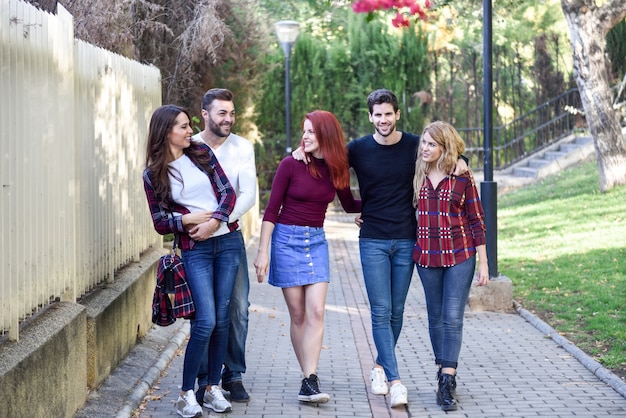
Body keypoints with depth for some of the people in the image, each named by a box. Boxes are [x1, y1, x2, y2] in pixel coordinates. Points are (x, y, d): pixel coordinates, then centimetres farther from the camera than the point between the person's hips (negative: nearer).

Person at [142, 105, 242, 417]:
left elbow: (228, 192, 1)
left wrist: (214, 222, -14)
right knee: (205, 321, -13)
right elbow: (160, 222, 1)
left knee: (222, 318, 4)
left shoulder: (201, 153, 6)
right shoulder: (153, 174, 0)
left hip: (227, 242, 3)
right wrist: (188, 219, -14)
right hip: (195, 250, -3)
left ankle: (214, 388, 15)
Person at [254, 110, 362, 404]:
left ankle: (309, 383, -13)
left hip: (316, 241, 3)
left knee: (316, 313, -9)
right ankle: (309, 377, 9)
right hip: (287, 239, -3)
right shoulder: (291, 164, -8)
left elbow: (349, 205, 20)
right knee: (298, 315, 1)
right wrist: (263, 252, -8)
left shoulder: (336, 169, 3)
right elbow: (272, 210, -5)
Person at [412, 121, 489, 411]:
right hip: (427, 256, 4)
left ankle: (447, 381, -10)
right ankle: (445, 373, 21)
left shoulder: (462, 178, -4)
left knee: (453, 317, -8)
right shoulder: (417, 175, 5)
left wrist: (483, 263, -3)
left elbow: (476, 221, -1)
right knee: (436, 317, 10)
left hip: (459, 256, -4)